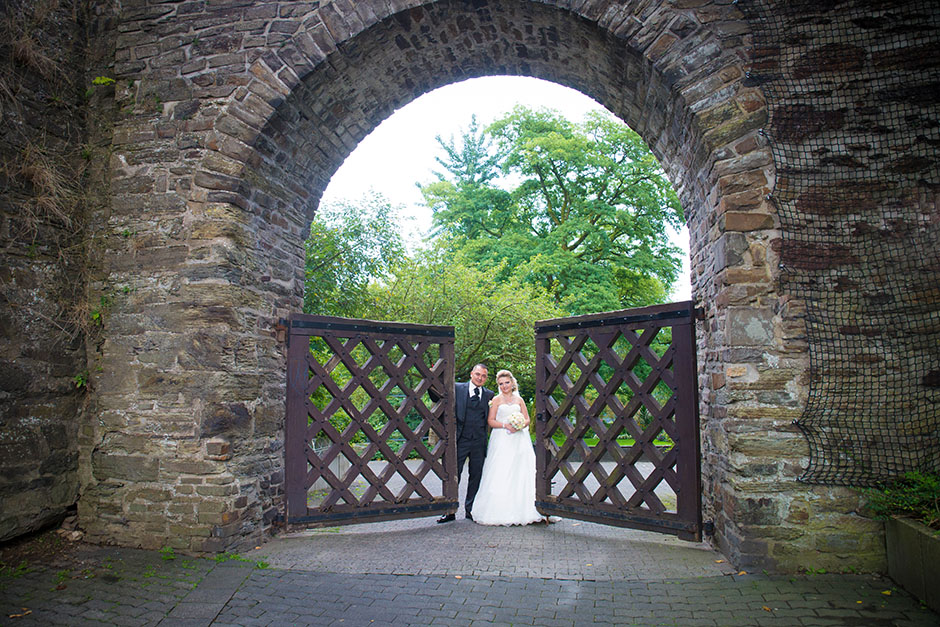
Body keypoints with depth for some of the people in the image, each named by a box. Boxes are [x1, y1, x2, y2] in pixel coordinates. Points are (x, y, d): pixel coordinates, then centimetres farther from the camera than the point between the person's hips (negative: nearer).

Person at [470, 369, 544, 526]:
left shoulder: (519, 400, 14)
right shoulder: (496, 400, 7)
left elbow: (527, 419, 13)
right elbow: (491, 421, 0)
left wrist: (520, 425, -8)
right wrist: (505, 425, -15)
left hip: (519, 440, 3)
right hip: (501, 441, -3)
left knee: (521, 474, -2)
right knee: (500, 475, -8)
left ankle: (522, 511, 0)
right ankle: (500, 512, -6)